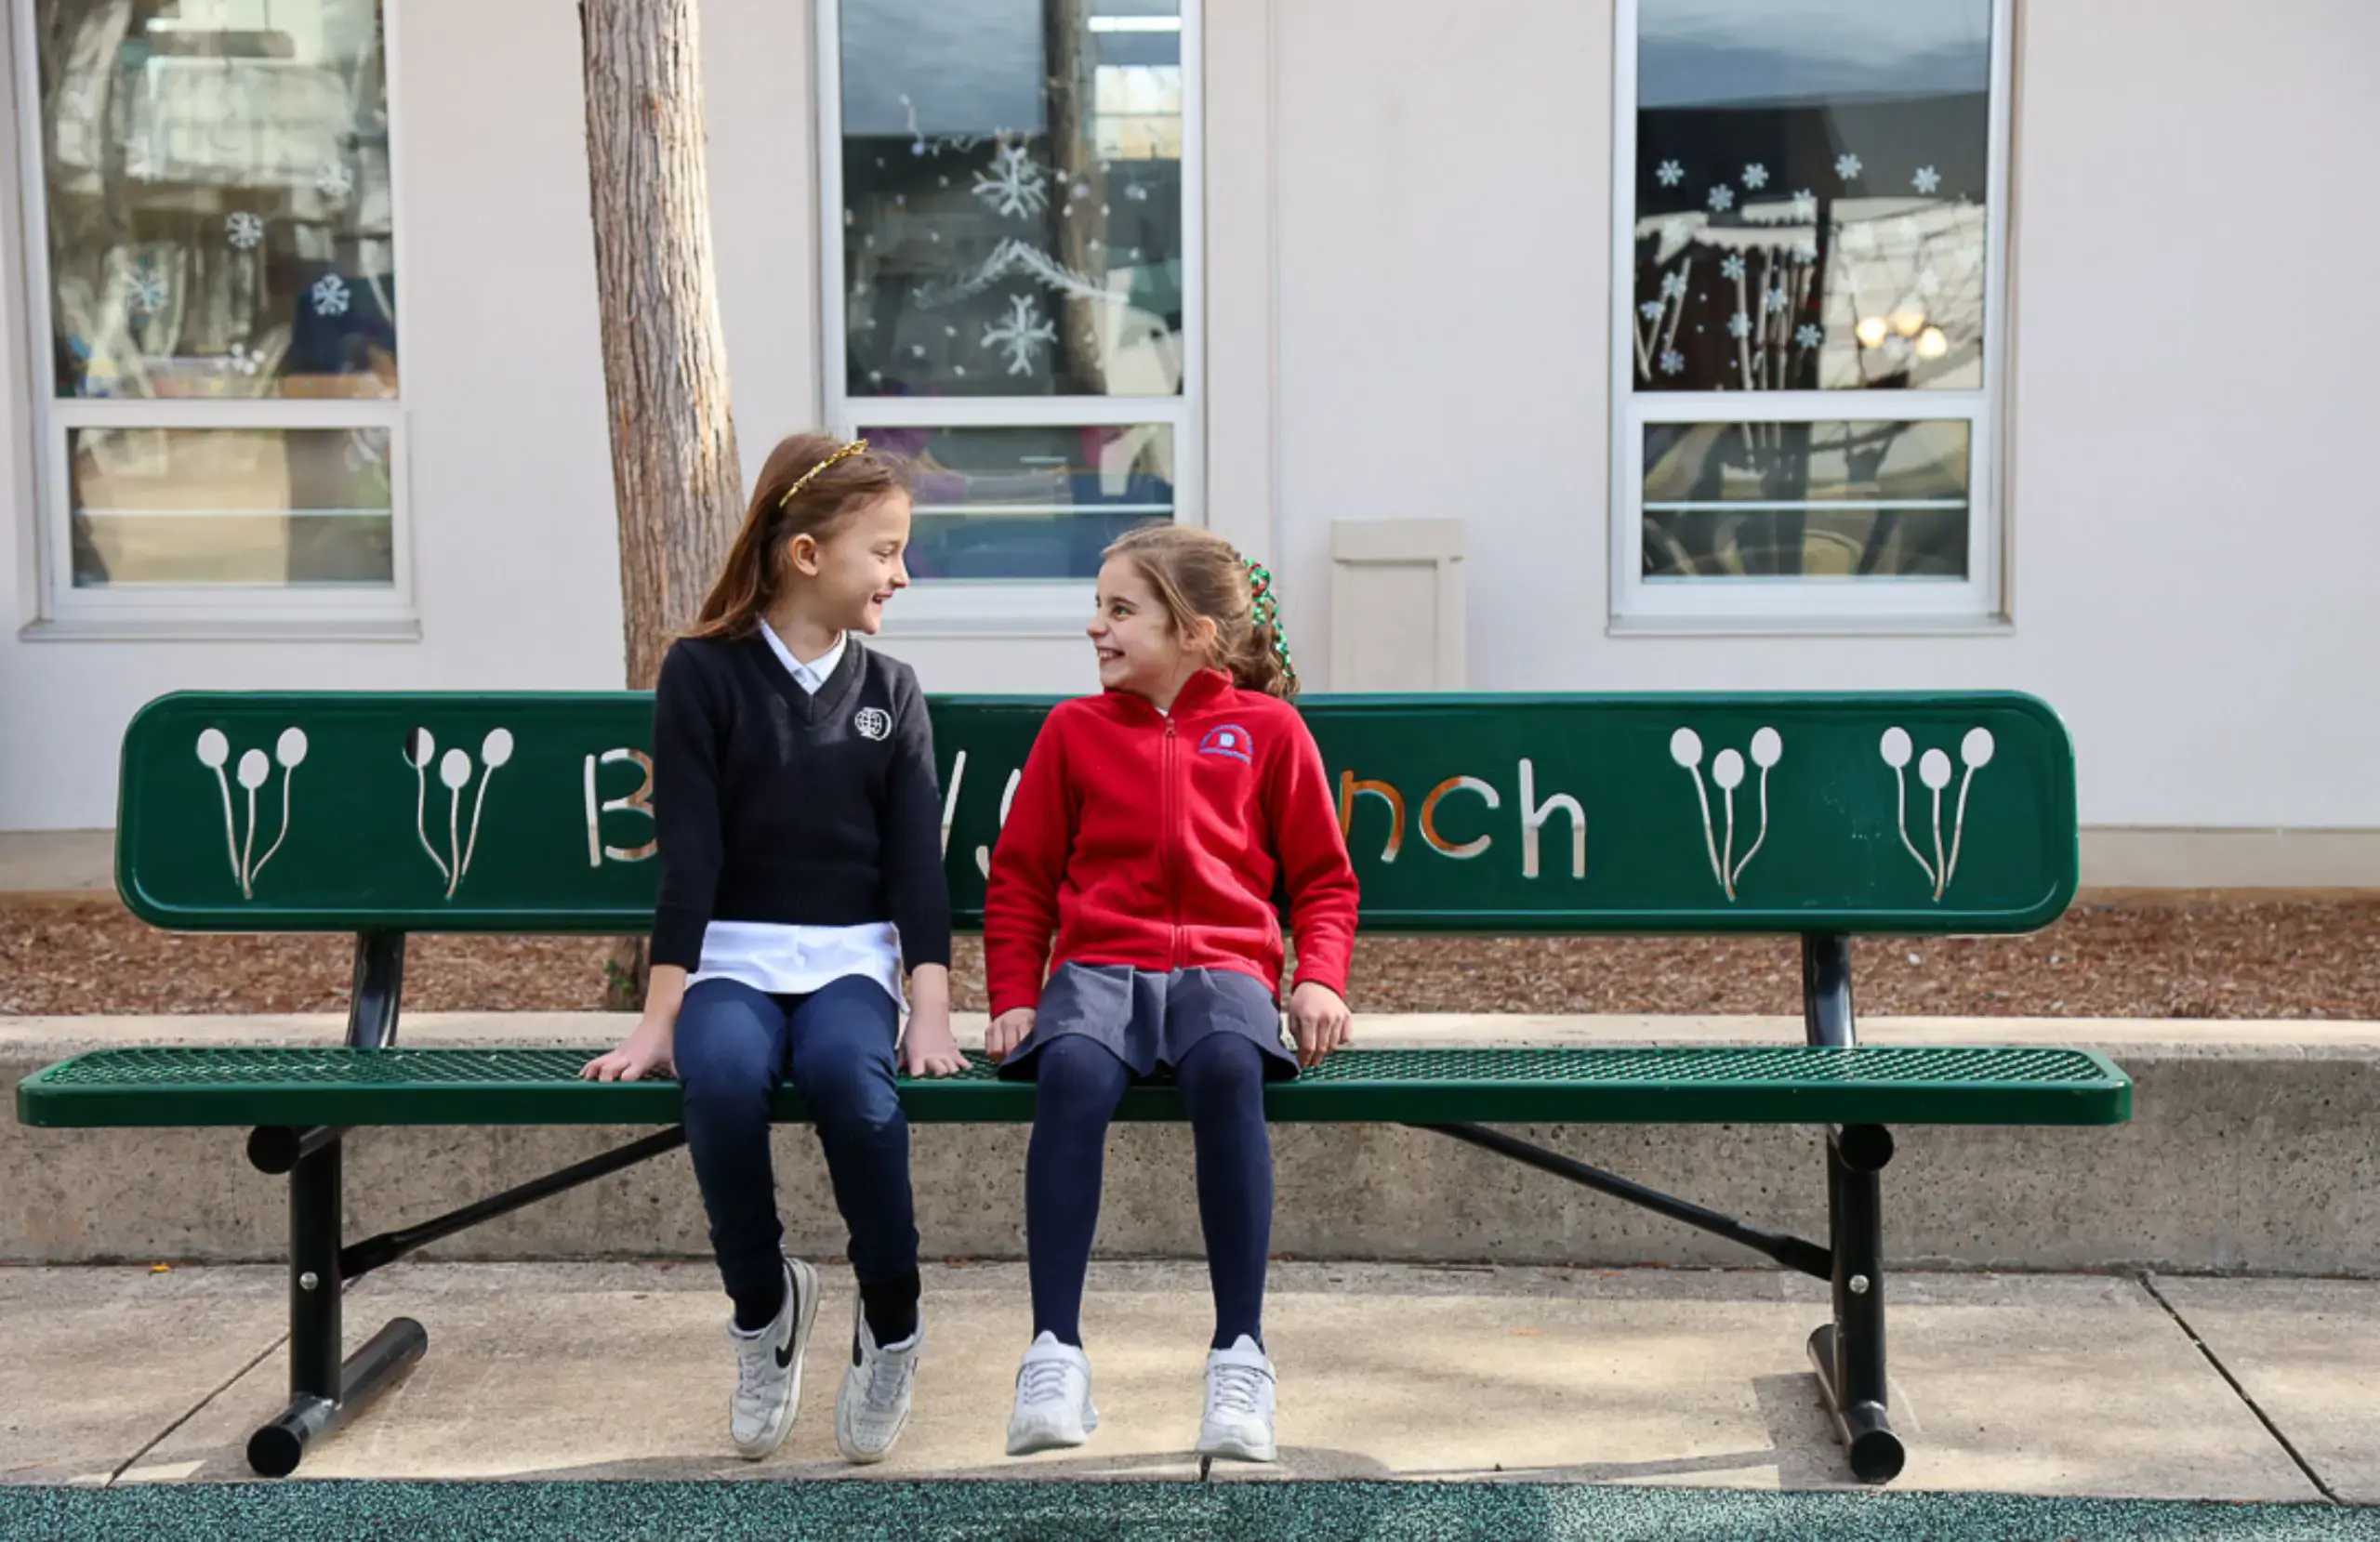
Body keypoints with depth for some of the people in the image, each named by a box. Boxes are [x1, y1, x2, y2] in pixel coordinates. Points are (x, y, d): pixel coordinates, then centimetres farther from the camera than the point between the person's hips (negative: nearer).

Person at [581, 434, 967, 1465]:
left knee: (846, 1073, -34)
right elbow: (688, 856, -5)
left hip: (850, 961, 1)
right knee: (722, 1076, -35)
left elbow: (915, 867, 4)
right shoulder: (703, 673, 1)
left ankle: (892, 1324, -12)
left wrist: (930, 1015, -8)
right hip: (731, 962, -1)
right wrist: (658, 1019, -10)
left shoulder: (890, 693, 10)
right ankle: (762, 1310, -8)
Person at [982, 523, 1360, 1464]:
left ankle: (1240, 1356, -31)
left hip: (1223, 968, -1)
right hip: (1099, 967, 1)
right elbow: (1020, 877, 17)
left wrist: (1319, 980, -2)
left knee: (1228, 1068, -37)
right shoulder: (1074, 730, 15)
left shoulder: (1267, 728, 11)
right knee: (1071, 1072, -35)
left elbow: (1322, 877, 14)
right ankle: (1055, 1352, -30)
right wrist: (1013, 997, 5)